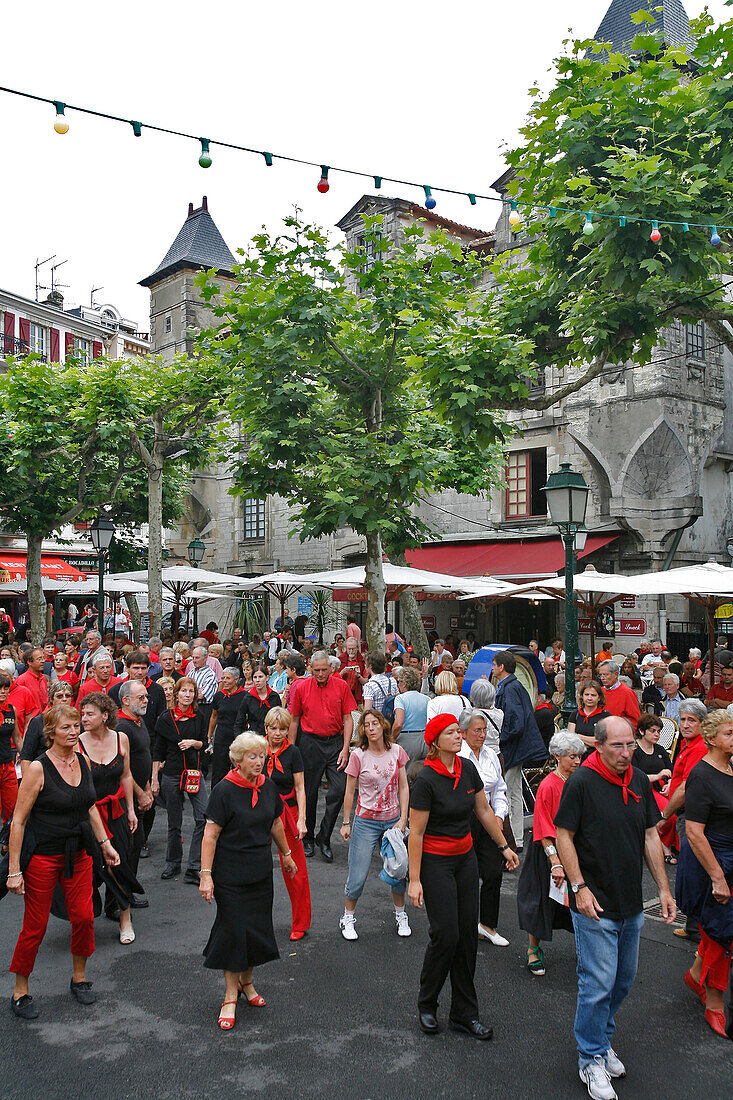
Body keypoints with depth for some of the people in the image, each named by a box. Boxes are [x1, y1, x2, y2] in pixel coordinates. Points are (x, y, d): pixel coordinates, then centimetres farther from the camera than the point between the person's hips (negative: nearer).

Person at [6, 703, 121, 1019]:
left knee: (84, 918, 7)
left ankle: (79, 979, 29)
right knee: (35, 927, 4)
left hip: (79, 854, 5)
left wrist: (106, 844, 16)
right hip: (43, 856, -5)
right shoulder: (38, 768, -16)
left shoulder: (82, 762, 2)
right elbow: (18, 821, -14)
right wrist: (14, 869, -15)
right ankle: (20, 992, 24)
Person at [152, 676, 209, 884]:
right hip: (171, 775, -2)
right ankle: (173, 863, 27)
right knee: (174, 823, 7)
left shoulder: (198, 717, 4)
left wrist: (193, 742, -10)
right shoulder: (166, 718, -3)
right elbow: (158, 751, 0)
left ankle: (194, 868, -4)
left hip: (195, 772, 2)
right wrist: (154, 779, -2)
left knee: (204, 817, -11)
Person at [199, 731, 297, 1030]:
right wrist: (205, 875, -18)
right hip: (230, 876, -6)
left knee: (258, 927, 11)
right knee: (233, 930, -1)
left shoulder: (267, 786, 2)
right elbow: (210, 836, -15)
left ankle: (246, 982, 31)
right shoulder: (224, 790, -16)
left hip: (261, 873, 6)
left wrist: (286, 854, 25)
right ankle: (230, 996, 14)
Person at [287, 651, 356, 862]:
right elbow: (294, 720, 7)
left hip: (335, 742, 0)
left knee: (339, 789, -8)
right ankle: (307, 838, 24)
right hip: (310, 743, 0)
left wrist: (345, 749, -4)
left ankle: (323, 837, 7)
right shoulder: (301, 688, 0)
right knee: (309, 793, 7)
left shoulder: (341, 686, 0)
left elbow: (347, 719, 3)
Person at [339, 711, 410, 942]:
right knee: (358, 876, -1)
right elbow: (349, 792, -1)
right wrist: (346, 823, 1)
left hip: (393, 820, 3)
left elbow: (403, 788, 3)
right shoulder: (358, 755, -9)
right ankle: (348, 918, 22)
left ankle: (400, 916, 30)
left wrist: (403, 819, -4)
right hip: (366, 822, -2)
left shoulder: (396, 752, -1)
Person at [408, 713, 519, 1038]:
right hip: (435, 861, -6)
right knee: (446, 934, -5)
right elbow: (416, 833, -16)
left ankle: (464, 1014, 20)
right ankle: (426, 1005, 19)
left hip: (466, 858, 6)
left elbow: (484, 810, 13)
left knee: (468, 932, 7)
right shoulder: (426, 779, -19)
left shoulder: (467, 769, -1)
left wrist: (504, 846, 17)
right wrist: (415, 880, -15)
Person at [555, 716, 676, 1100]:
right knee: (598, 984, -1)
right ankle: (591, 1059, 17)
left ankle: (601, 1037, 37)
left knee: (624, 980, 16)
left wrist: (664, 888, 8)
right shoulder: (581, 782, -15)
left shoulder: (639, 781, 3)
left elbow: (650, 836, 10)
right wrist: (579, 887, -16)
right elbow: (563, 836, -11)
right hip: (594, 905, -6)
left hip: (631, 904, 6)